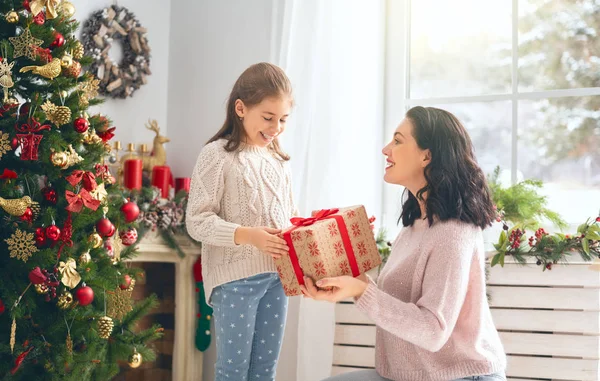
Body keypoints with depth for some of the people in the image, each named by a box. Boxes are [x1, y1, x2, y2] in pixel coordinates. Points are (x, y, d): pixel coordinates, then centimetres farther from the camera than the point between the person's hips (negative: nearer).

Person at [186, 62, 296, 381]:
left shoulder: (278, 159, 12)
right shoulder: (218, 155, -9)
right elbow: (197, 221, -14)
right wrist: (248, 235, -26)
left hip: (277, 275, 6)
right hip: (235, 276, -6)